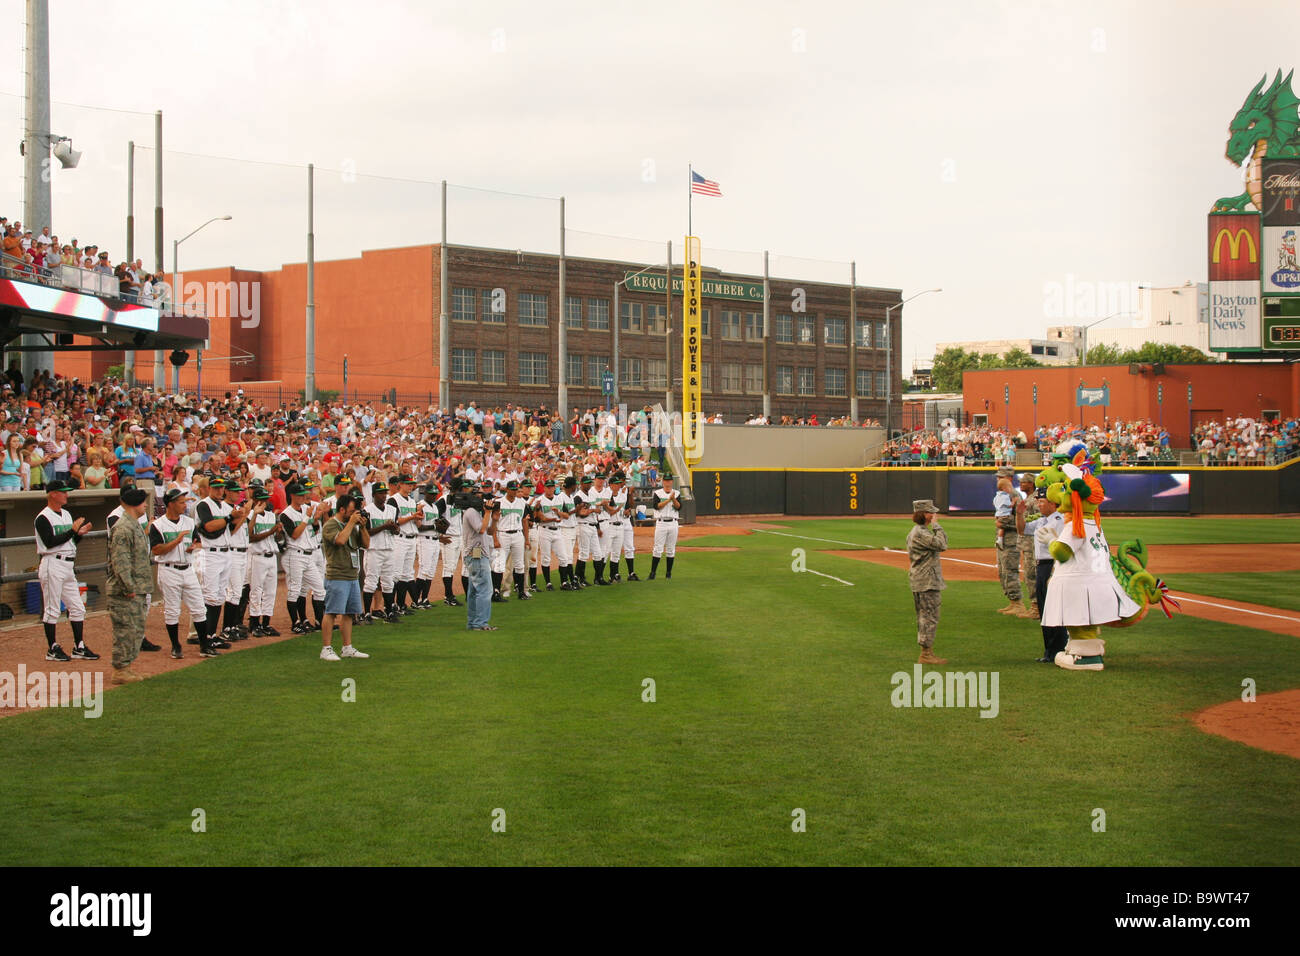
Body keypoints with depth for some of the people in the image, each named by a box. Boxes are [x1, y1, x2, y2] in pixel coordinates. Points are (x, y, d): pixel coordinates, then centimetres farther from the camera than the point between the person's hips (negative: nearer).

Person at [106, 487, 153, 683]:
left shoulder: (135, 526, 16)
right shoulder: (122, 529, -16)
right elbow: (120, 562, -21)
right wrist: (129, 588, -23)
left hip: (137, 590, 10)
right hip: (124, 592, -10)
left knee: (137, 630, 14)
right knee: (126, 630, -6)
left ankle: (125, 668, 21)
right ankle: (120, 671, -1)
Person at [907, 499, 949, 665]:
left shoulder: (913, 532, 15)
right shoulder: (921, 533, -18)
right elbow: (941, 545, -20)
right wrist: (936, 526, -12)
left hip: (918, 581, 11)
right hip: (927, 582, -11)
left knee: (924, 617, 13)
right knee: (930, 616, -8)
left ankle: (926, 654, 17)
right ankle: (926, 654, -6)